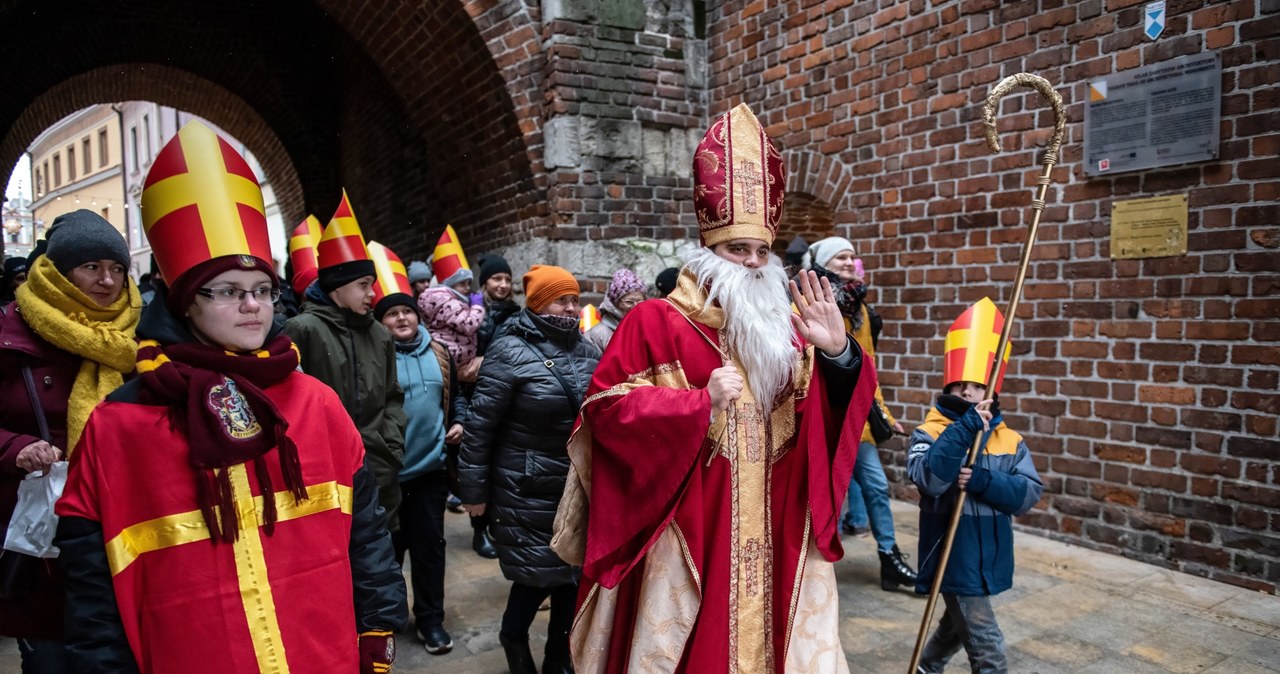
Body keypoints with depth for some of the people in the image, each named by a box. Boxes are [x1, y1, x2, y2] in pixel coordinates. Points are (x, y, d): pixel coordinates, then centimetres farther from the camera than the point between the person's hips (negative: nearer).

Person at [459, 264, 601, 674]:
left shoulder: (586, 352, 5)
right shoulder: (510, 352, -12)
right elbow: (481, 424, -11)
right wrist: (474, 490, -9)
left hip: (579, 487, 6)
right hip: (528, 491, -5)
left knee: (573, 572, 12)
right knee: (538, 572, 0)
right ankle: (514, 636, 31)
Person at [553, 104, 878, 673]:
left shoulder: (786, 327, 10)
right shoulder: (656, 322, -5)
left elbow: (836, 414, 6)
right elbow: (603, 407, -13)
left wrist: (838, 354, -14)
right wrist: (700, 403, -19)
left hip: (774, 534, 5)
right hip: (686, 535, -4)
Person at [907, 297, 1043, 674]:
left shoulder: (1010, 441, 1)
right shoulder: (930, 433, -13)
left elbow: (1030, 492, -10)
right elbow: (929, 479, -30)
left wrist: (982, 481, -27)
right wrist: (965, 429, -34)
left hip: (990, 561, 6)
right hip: (955, 561, -6)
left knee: (958, 626, 26)